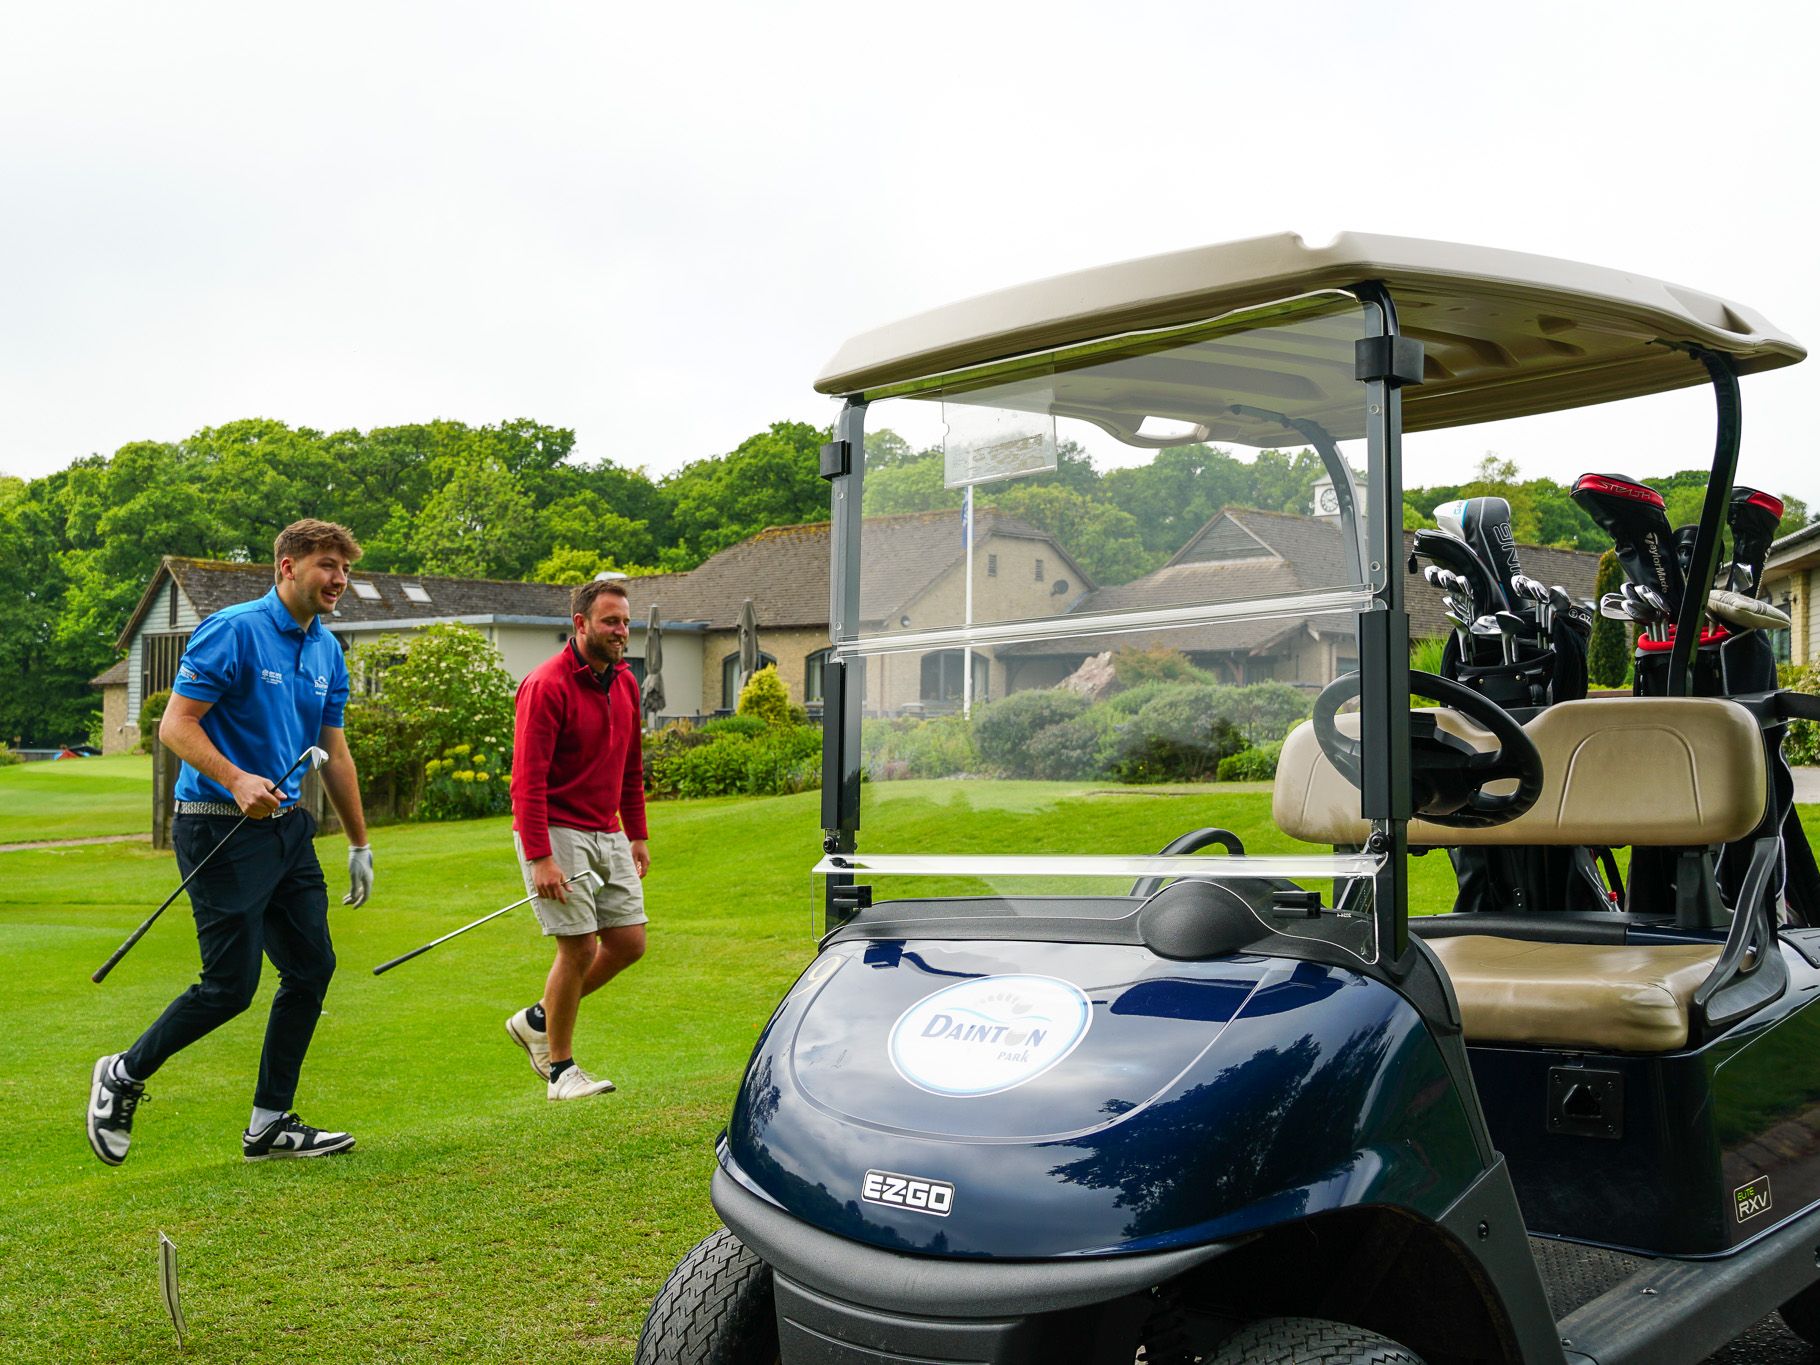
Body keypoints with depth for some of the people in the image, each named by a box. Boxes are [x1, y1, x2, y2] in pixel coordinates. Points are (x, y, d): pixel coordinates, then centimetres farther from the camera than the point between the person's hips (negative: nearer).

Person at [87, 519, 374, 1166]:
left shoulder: (327, 652, 11)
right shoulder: (233, 631, -12)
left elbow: (334, 754, 18)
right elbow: (175, 725, -15)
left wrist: (359, 845, 20)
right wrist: (237, 780, -30)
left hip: (289, 825, 8)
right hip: (222, 829, -8)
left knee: (312, 967, 5)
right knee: (230, 985, -5)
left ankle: (269, 1123, 16)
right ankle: (122, 1075, 19)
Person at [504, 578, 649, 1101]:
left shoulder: (625, 682, 10)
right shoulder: (546, 686, -15)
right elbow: (528, 779, -19)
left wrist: (637, 835, 18)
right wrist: (540, 857, -24)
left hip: (608, 835, 8)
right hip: (556, 833, -8)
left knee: (629, 942, 6)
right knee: (579, 947, -7)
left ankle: (538, 1020, 25)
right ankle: (560, 1068, 10)